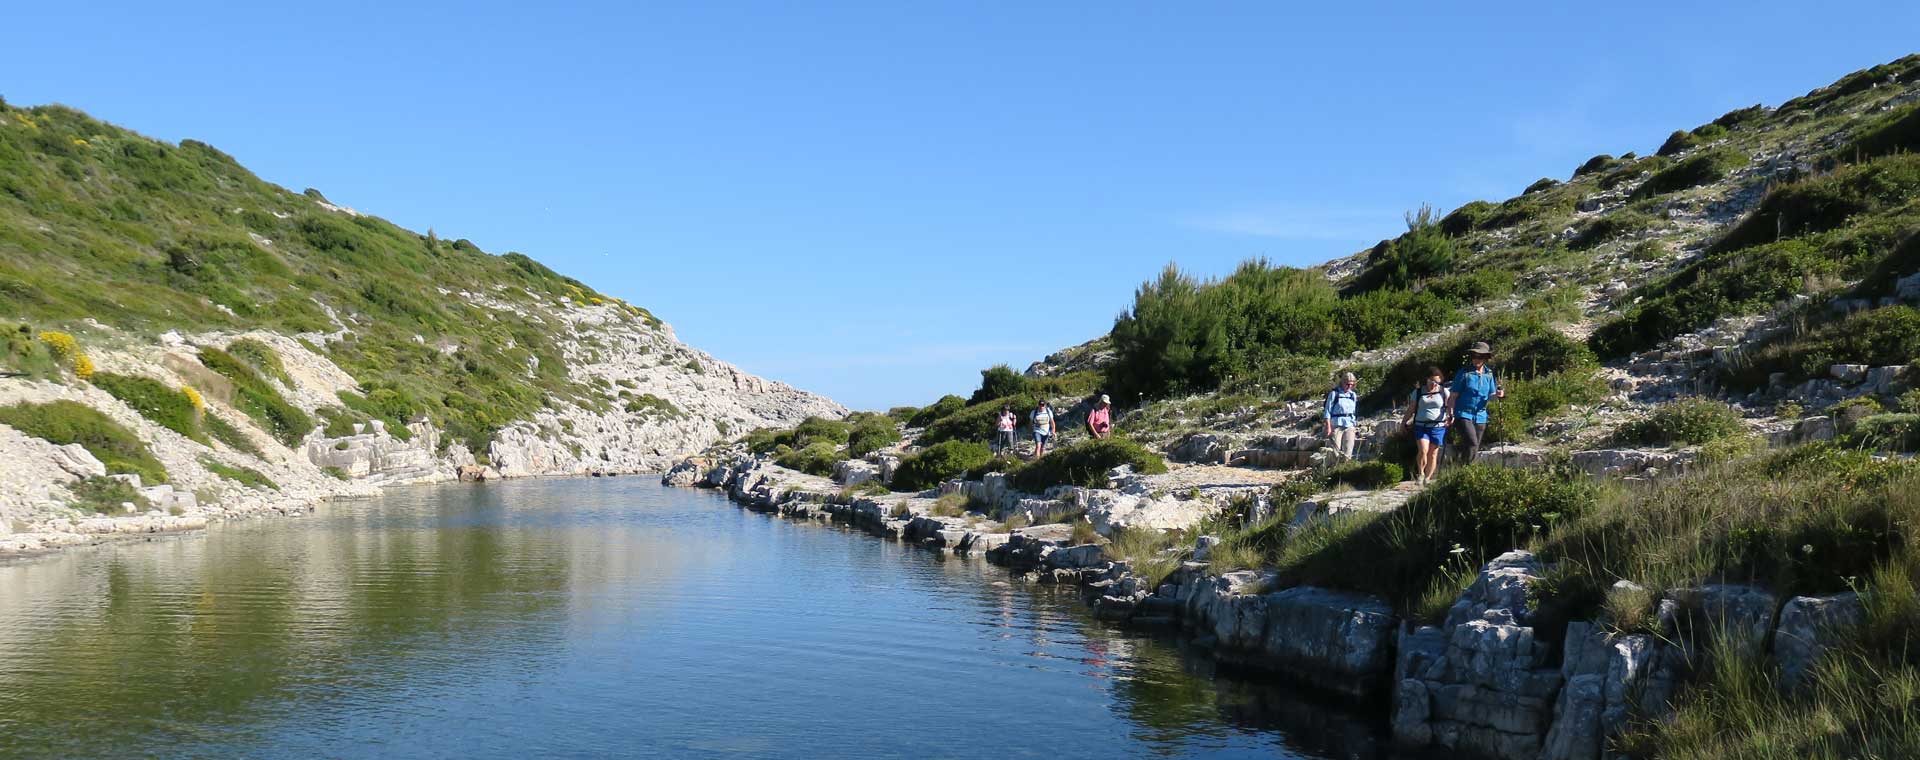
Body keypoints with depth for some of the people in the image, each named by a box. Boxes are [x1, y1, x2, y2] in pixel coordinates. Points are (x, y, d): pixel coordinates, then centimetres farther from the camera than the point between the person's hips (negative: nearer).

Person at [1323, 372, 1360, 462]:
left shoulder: (1353, 395, 14)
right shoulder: (1334, 393, -1)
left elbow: (1355, 412, 20)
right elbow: (1328, 411, -3)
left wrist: (1356, 426, 15)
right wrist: (1328, 427, -9)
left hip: (1350, 426, 4)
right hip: (1336, 425, -4)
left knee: (1348, 452, -3)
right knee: (1335, 450, -6)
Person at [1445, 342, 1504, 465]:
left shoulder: (1489, 374, 6)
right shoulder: (1464, 373, -7)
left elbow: (1490, 396, 10)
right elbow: (1453, 395, -5)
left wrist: (1497, 395, -13)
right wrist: (1450, 413, -11)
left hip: (1480, 417, 5)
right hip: (1463, 414, -5)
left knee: (1475, 448, 10)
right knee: (1472, 443, -21)